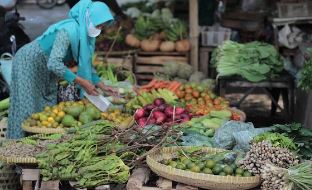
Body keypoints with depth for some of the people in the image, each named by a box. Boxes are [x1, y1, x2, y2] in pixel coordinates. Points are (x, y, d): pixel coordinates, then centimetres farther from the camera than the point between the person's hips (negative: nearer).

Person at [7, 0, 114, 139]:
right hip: (28, 63, -9)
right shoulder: (69, 30, -31)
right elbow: (53, 63, -38)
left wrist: (101, 86, -3)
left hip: (45, 69, 9)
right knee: (27, 108, -9)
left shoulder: (85, 34, -5)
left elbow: (86, 64, 7)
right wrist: (81, 82, -36)